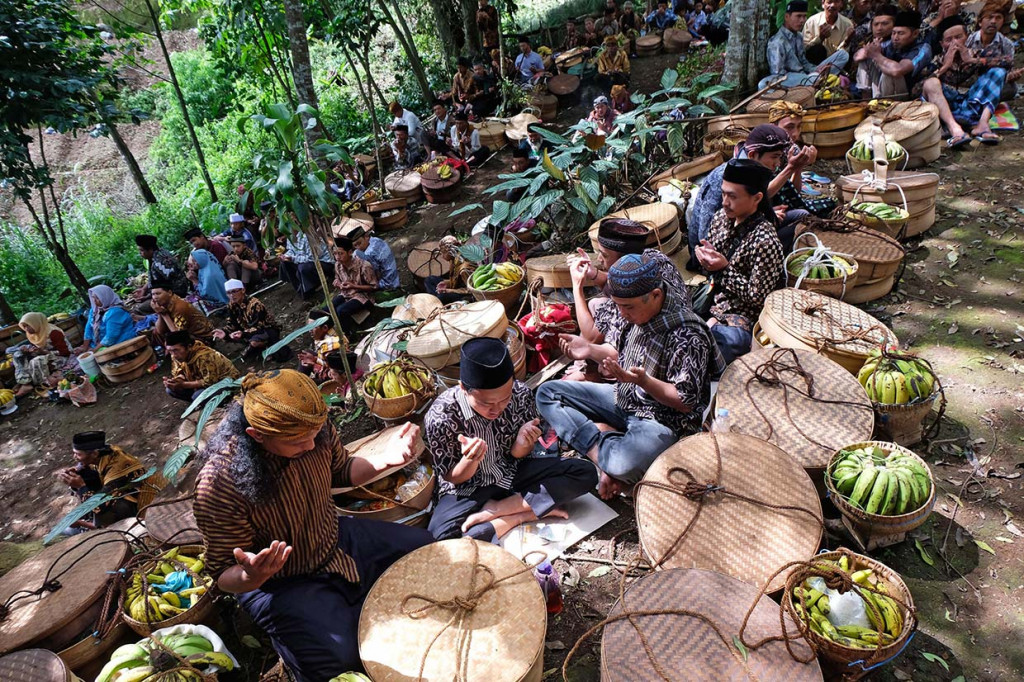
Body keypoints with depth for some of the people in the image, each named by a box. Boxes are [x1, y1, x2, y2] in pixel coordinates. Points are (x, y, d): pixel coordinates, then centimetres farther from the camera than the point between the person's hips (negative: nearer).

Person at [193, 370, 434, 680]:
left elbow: (342, 471, 3)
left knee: (424, 548, 9)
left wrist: (384, 460, -17)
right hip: (280, 582, -5)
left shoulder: (315, 427, -18)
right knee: (338, 655, -23)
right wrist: (250, 578, -45)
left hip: (336, 538, 6)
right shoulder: (219, 483, -33)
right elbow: (224, 574, -21)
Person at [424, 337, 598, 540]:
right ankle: (522, 514, -15)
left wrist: (521, 444, -26)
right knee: (441, 540, -34)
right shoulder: (439, 417, -25)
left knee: (585, 473, -14)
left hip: (513, 473, 4)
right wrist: (470, 460, -33)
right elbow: (453, 478, -10)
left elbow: (519, 455, -2)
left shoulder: (521, 394, -18)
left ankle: (494, 509, -15)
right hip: (467, 490, -3)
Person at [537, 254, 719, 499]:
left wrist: (642, 380, -34)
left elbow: (685, 402, -20)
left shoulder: (688, 336, -25)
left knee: (622, 466, -38)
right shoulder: (629, 313, -5)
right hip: (621, 397, 8)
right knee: (547, 393, 0)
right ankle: (602, 444, -15)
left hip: (662, 419, -8)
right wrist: (589, 349, -9)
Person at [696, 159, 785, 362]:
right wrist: (706, 256, -9)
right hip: (715, 295, 7)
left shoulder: (765, 242, -22)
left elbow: (757, 297, -19)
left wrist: (724, 269, -19)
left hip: (742, 312, -7)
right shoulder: (722, 217, 0)